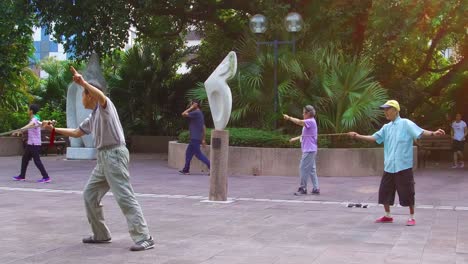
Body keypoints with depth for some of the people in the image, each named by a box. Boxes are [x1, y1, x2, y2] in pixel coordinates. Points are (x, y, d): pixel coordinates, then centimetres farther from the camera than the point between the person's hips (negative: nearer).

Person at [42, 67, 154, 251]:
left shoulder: (105, 106, -6)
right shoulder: (92, 117, 21)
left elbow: (100, 95, -30)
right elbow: (76, 133, 32)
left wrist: (83, 83, -40)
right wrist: (54, 129, 32)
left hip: (115, 154, -10)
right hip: (104, 157, 10)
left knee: (125, 197, -14)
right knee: (89, 195, 13)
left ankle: (144, 238, -15)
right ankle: (101, 234, 21)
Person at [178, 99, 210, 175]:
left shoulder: (196, 113, -14)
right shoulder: (200, 113, 16)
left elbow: (183, 114, -17)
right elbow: (204, 127, 17)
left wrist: (191, 108, -7)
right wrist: (203, 139, 18)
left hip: (195, 138, -10)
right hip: (195, 138, 10)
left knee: (198, 154, -8)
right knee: (188, 152, 15)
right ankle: (186, 169, 18)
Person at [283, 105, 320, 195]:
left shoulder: (311, 121, -13)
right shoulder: (308, 122, 17)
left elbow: (300, 122, -28)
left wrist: (289, 118, -19)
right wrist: (295, 138, 18)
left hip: (309, 150, -10)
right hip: (309, 150, 10)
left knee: (303, 168, -6)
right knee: (311, 170, 10)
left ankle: (303, 189, -2)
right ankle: (316, 189, 11)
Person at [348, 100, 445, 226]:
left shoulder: (405, 123, -7)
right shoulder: (386, 127, 13)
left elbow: (420, 132, -18)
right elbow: (374, 138, 12)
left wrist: (433, 133, -35)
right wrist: (357, 136, 6)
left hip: (403, 166, -6)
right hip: (389, 166, 7)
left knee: (407, 192, 0)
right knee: (384, 191, 10)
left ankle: (412, 217, 13)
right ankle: (388, 216, 26)